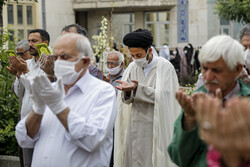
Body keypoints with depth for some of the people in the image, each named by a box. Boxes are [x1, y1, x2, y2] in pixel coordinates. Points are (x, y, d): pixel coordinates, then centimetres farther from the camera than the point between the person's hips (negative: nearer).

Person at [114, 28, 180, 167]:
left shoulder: (164, 67, -7)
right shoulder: (132, 67, 7)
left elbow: (162, 96, -16)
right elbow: (126, 100, 4)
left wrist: (138, 88, -26)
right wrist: (127, 90, -20)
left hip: (156, 127, -4)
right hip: (136, 126, 4)